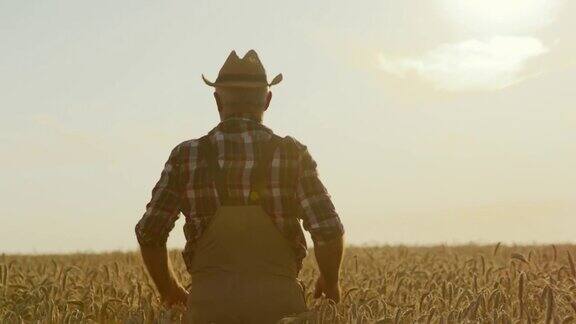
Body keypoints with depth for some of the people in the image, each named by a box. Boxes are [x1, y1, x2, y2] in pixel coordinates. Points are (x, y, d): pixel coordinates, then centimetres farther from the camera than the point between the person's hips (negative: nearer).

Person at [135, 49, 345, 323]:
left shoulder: (187, 156, 3)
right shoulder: (291, 154, 0)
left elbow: (149, 232, 1)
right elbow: (329, 231, -7)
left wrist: (169, 290, 18)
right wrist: (331, 281, 12)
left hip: (210, 301, 1)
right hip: (277, 301, -1)